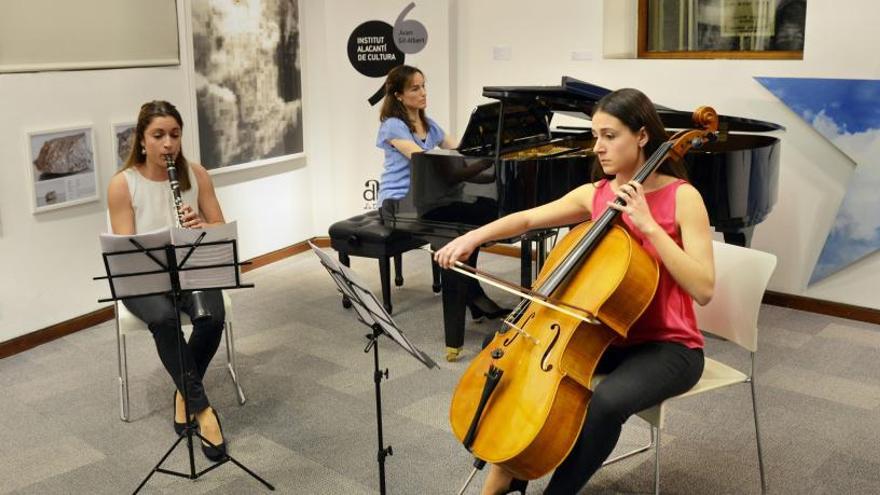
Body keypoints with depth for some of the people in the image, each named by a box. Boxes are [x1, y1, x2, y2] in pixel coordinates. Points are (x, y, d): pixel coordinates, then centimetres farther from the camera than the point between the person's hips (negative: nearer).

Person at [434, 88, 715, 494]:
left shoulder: (682, 197, -14)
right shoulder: (595, 194, 2)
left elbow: (703, 288, -23)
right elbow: (527, 219, 8)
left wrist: (647, 224, -28)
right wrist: (472, 237, -8)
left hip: (669, 346, -6)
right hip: (610, 335, 6)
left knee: (606, 401, -33)